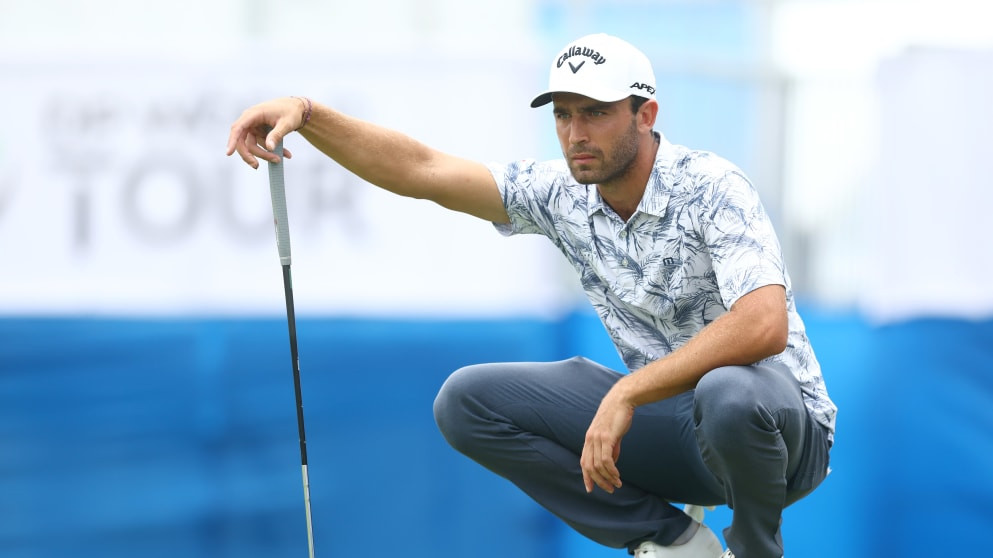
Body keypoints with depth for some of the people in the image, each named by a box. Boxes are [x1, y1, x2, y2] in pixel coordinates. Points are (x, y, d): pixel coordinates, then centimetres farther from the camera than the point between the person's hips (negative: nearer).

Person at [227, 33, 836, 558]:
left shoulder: (711, 187, -21)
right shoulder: (562, 194, -1)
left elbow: (764, 324, -36)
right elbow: (421, 170, -6)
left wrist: (626, 395, -39)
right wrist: (306, 113, -21)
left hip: (784, 424, -6)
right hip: (667, 420, 6)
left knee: (731, 395, -43)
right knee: (467, 401, -5)